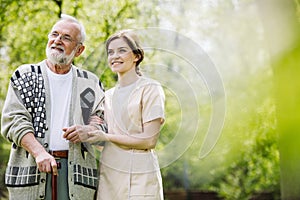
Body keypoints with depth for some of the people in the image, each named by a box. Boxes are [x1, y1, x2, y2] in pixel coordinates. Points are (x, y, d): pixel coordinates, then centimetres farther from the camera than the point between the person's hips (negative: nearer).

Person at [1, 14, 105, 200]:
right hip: (31, 170, -1)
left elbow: (104, 123, 14)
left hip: (76, 172, 1)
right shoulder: (24, 76, 9)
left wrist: (87, 130, -9)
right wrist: (39, 152, -16)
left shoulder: (90, 83, 14)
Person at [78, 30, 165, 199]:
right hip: (108, 173, 6)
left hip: (139, 177, -5)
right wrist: (85, 133, -5)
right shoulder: (108, 95, 14)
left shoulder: (150, 89, -5)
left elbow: (149, 140, -13)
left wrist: (105, 136, -13)